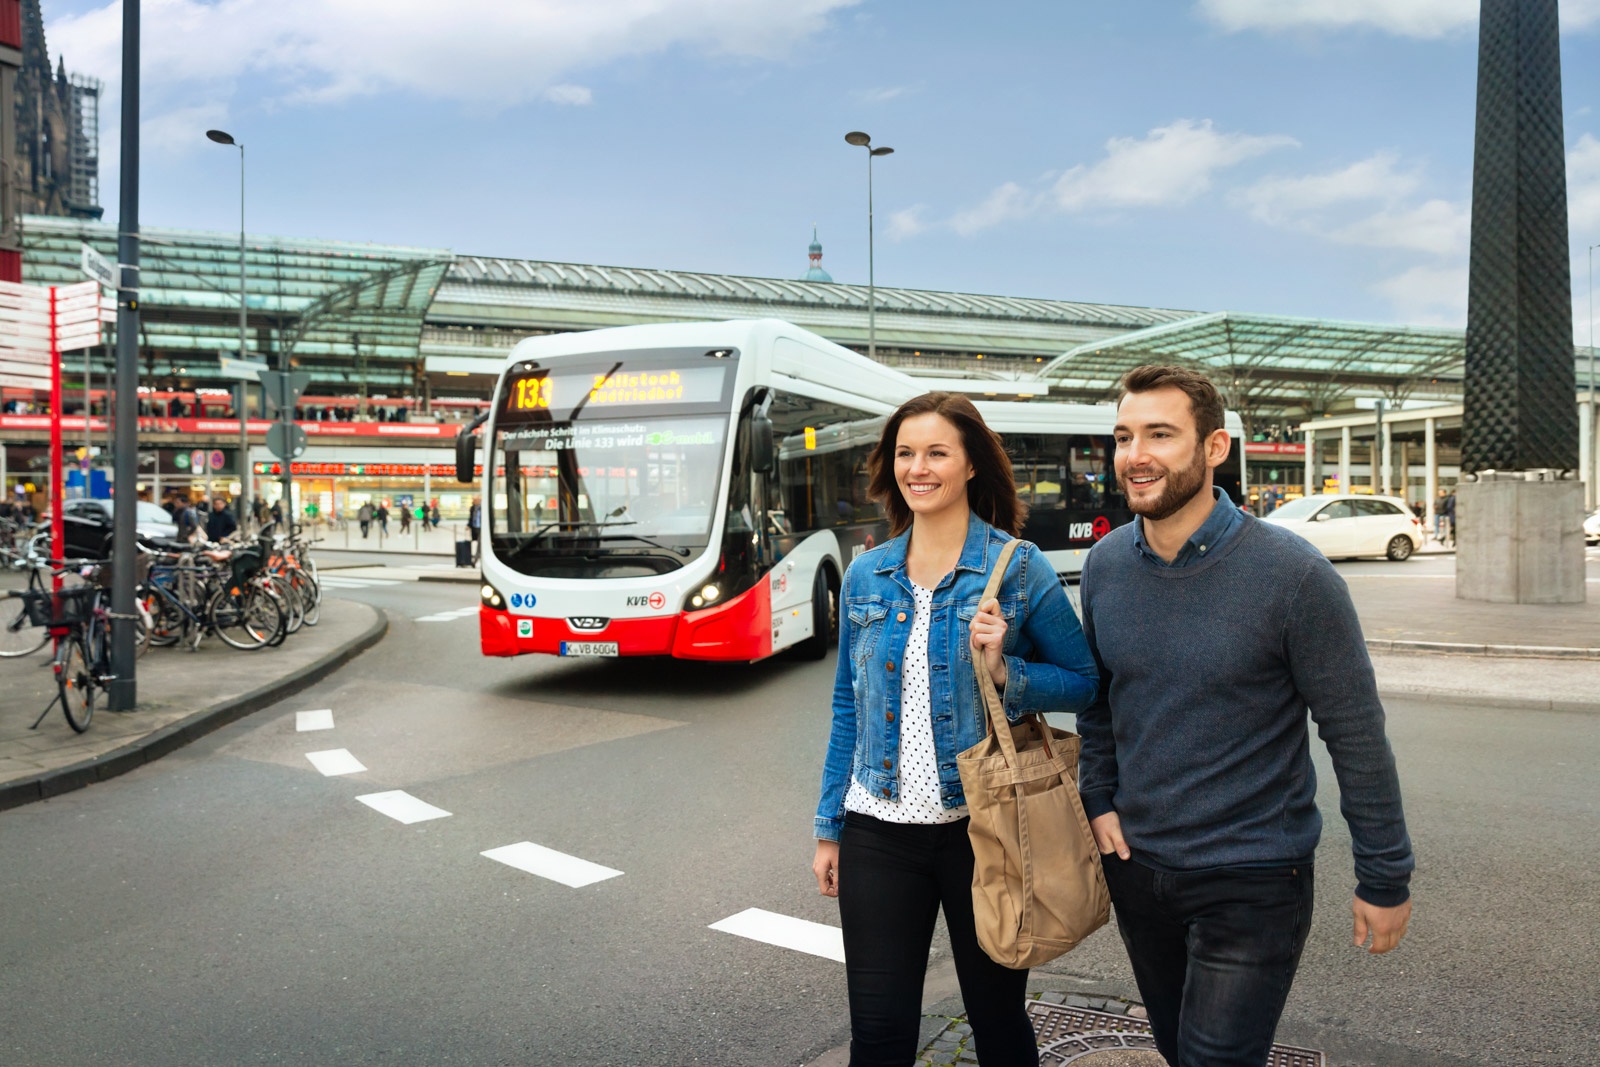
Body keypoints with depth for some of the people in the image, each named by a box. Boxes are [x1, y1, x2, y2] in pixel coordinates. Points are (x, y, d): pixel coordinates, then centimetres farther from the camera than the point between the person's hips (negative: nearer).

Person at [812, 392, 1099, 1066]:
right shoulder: (866, 575, 4)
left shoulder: (1018, 568, -6)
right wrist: (829, 828, 10)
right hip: (880, 832, 3)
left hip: (982, 826, -2)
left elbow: (1085, 682, -1)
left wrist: (1004, 671, -20)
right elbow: (848, 706, 10)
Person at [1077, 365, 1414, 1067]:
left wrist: (1385, 878, -6)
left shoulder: (1292, 574, -18)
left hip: (1253, 879, -5)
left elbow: (1356, 735, -11)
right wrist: (1097, 798, 2)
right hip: (1135, 862, 5)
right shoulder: (1105, 565, -3)